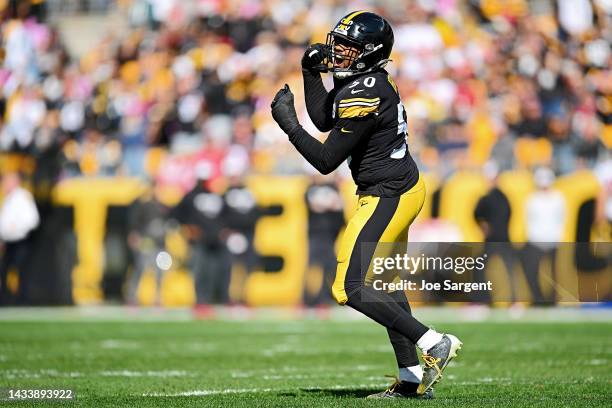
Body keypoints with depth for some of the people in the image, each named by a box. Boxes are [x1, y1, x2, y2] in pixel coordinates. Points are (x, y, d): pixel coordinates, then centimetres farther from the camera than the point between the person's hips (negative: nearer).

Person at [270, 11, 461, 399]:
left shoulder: (362, 97, -24)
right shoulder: (373, 78, 5)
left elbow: (326, 160, -20)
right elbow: (324, 119, 17)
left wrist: (289, 124, -14)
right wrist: (312, 72, 9)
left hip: (388, 198, -10)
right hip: (406, 188, 10)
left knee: (350, 287, -10)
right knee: (384, 284, 19)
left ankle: (434, 344, -10)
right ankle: (413, 379, 23)